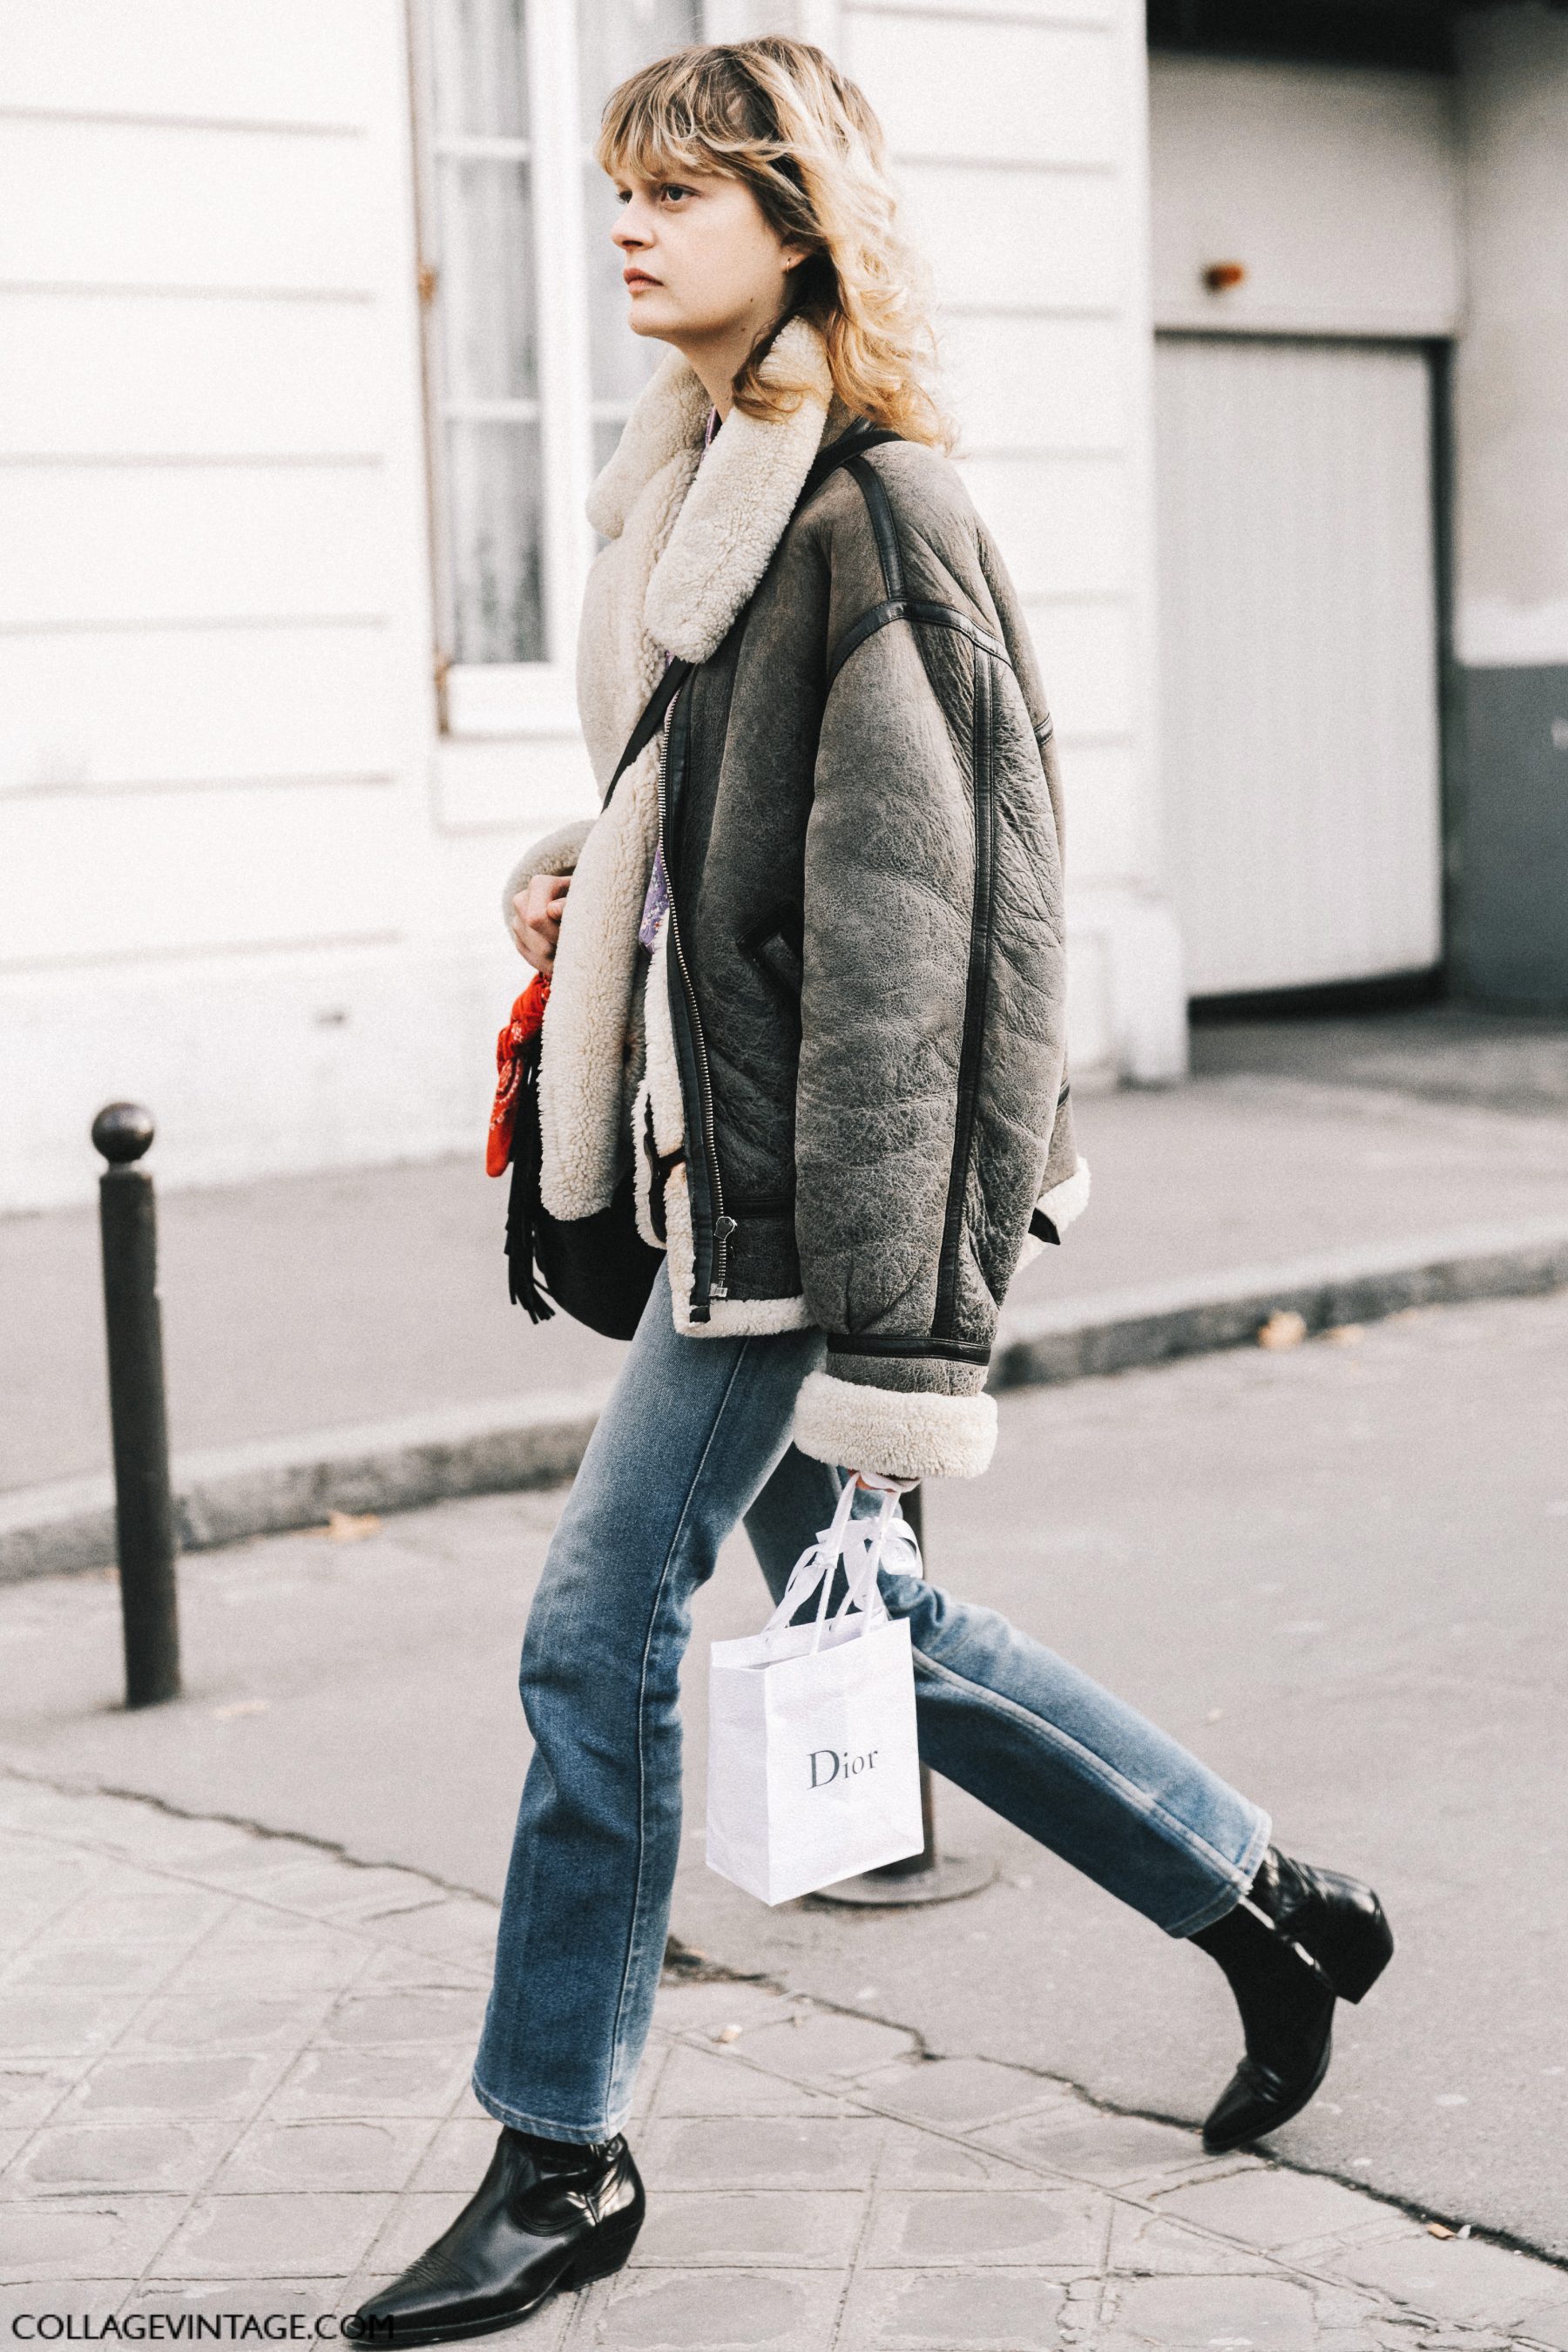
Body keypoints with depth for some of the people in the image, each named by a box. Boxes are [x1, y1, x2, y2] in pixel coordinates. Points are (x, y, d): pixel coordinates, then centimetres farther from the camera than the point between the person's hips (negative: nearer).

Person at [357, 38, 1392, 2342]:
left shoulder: (873, 511, -15)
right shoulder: (708, 487, 13)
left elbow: (902, 898, -20)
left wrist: (889, 1309, -22)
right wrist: (595, 877, 6)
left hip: (810, 1184, -10)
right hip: (735, 1154, 10)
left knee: (601, 1627, -3)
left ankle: (561, 2157, 13)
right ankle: (1269, 1906, 32)